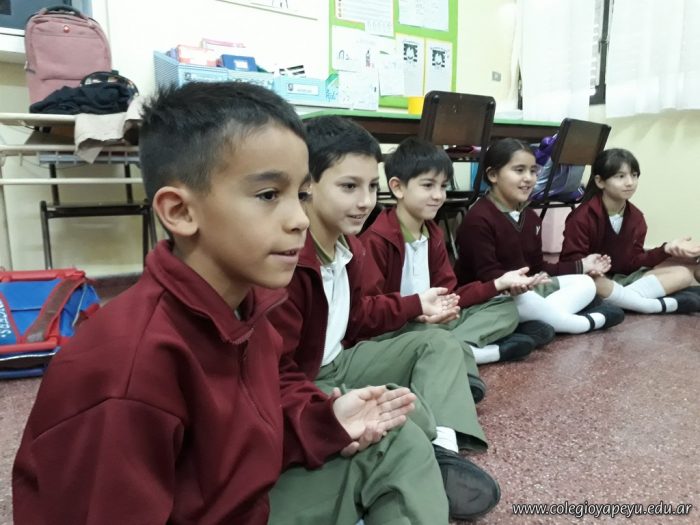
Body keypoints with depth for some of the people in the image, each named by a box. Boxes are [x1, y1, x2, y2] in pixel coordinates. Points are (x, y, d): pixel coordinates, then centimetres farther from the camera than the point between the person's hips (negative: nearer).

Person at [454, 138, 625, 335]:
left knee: (585, 283, 2)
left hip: (526, 288, 9)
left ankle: (535, 325, -25)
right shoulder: (478, 219, -18)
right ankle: (587, 322, -14)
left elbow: (537, 267, 14)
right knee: (524, 300, -40)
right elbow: (487, 274, -23)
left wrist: (581, 265, 12)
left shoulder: (530, 217, 12)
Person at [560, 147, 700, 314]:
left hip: (624, 279, 7)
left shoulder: (636, 217, 4)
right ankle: (659, 305, -26)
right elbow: (570, 263, -18)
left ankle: (624, 297, -25)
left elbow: (635, 261, 2)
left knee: (686, 270, -3)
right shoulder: (582, 217, -15)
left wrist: (666, 249, -12)